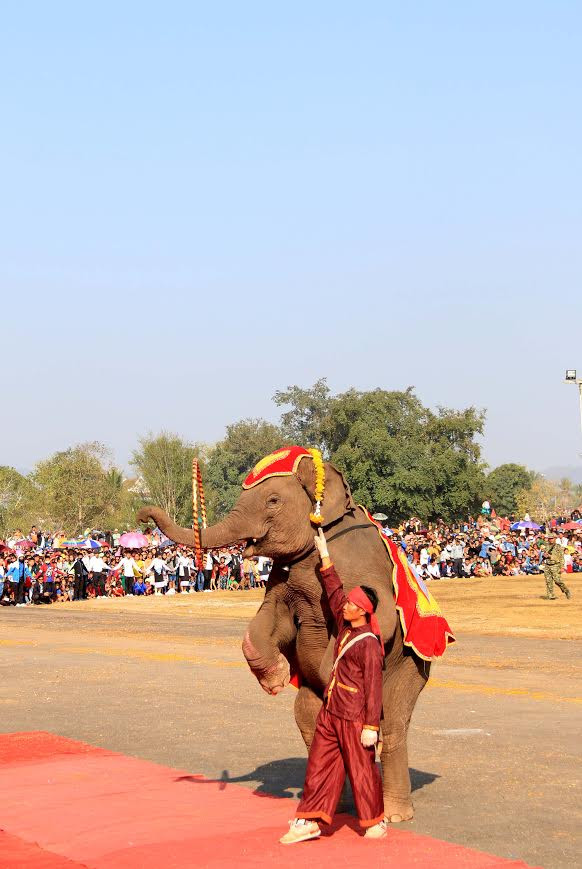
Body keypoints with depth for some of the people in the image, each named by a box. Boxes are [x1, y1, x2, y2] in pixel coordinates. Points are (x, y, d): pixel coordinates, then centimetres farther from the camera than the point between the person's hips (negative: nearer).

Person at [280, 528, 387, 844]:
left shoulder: (369, 642, -17)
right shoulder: (345, 627, 6)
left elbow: (373, 687, -17)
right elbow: (334, 593, 18)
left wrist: (371, 726, -19)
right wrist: (325, 557, 19)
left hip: (354, 717, -8)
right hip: (330, 710, 9)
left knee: (361, 769, 4)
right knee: (319, 765, 8)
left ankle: (377, 821, 19)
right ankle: (309, 821, 13)